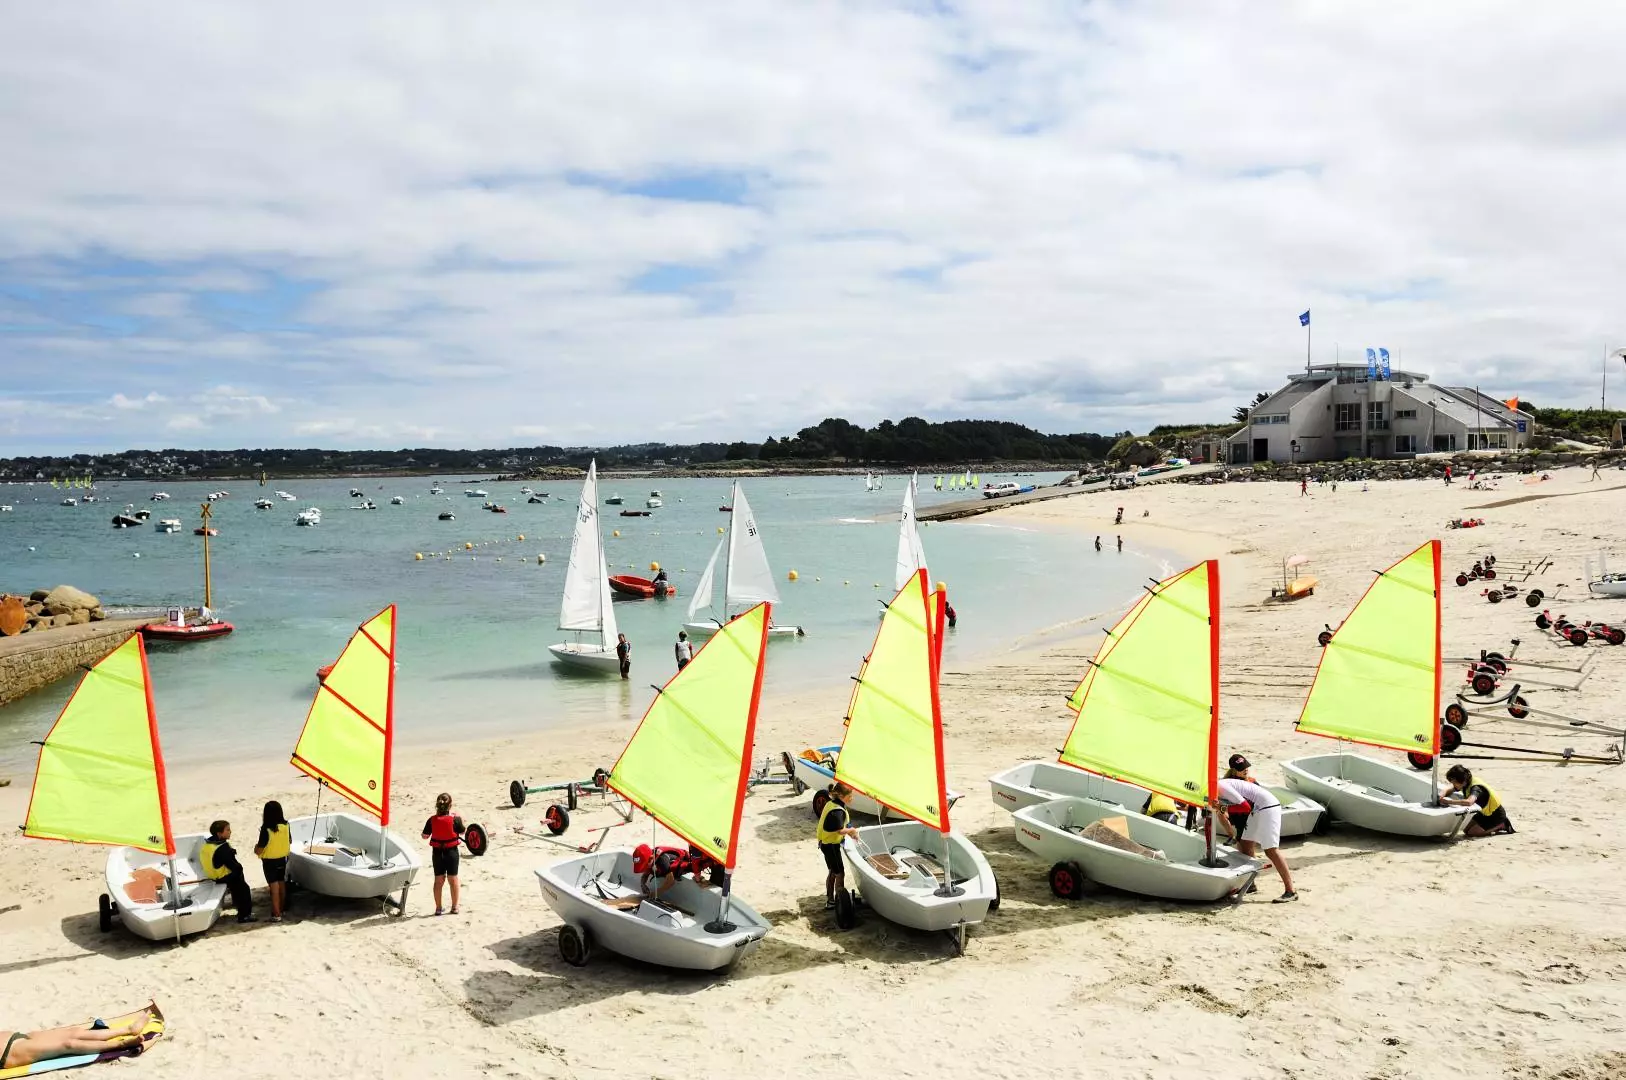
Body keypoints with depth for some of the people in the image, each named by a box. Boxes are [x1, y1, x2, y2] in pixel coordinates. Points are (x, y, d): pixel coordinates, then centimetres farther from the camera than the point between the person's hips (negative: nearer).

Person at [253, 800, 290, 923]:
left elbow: (259, 850, -20)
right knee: (282, 885, 18)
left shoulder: (266, 829, -25)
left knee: (274, 887, 2)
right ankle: (281, 909, 32)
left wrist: (256, 848, 2)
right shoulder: (285, 825, -9)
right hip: (283, 859, 5)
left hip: (270, 861, -5)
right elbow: (290, 841, 7)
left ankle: (276, 915, 8)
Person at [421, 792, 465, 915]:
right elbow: (462, 832, -1)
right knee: (453, 879, 11)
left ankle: (438, 908, 17)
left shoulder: (432, 820, -11)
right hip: (451, 851, -2)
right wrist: (460, 820, 14)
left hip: (437, 852, 2)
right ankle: (454, 907, 18)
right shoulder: (455, 819, -17)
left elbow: (425, 836, -2)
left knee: (439, 880, 12)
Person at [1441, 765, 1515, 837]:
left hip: (1496, 815, -8)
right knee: (1466, 828, 3)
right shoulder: (1466, 784, -7)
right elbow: (1450, 791, 5)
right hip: (1485, 813, 8)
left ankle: (1502, 825, 0)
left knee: (1470, 831, -15)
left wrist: (1449, 801, -49)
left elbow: (1469, 802, -51)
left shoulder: (1476, 787, -31)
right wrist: (1443, 796, -17)